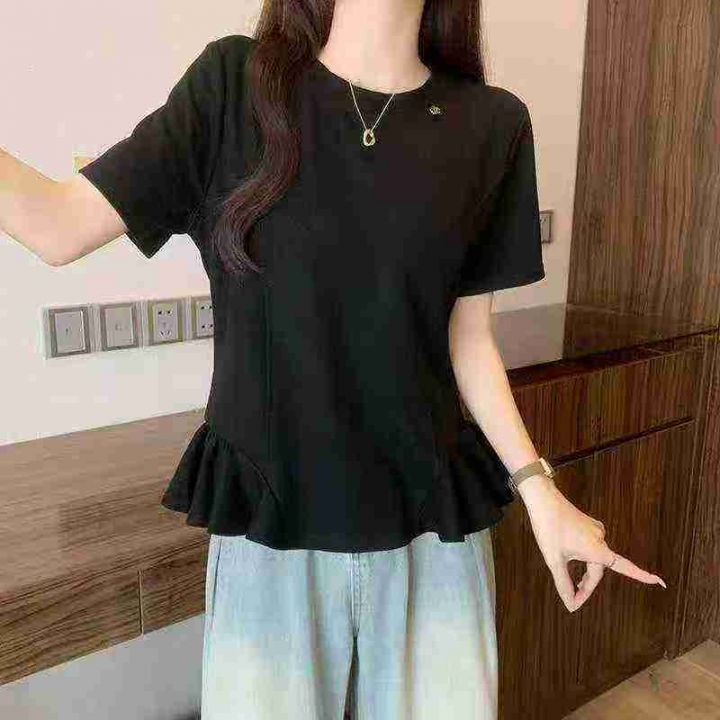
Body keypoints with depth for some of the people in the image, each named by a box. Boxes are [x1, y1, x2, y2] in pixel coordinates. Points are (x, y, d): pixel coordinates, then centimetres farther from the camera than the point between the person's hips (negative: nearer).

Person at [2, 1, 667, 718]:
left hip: (433, 522, 2)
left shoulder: (490, 125, -1)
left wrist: (537, 488, -2)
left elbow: (466, 336, 3)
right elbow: (61, 226, -7)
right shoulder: (232, 85, -5)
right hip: (266, 522, -1)